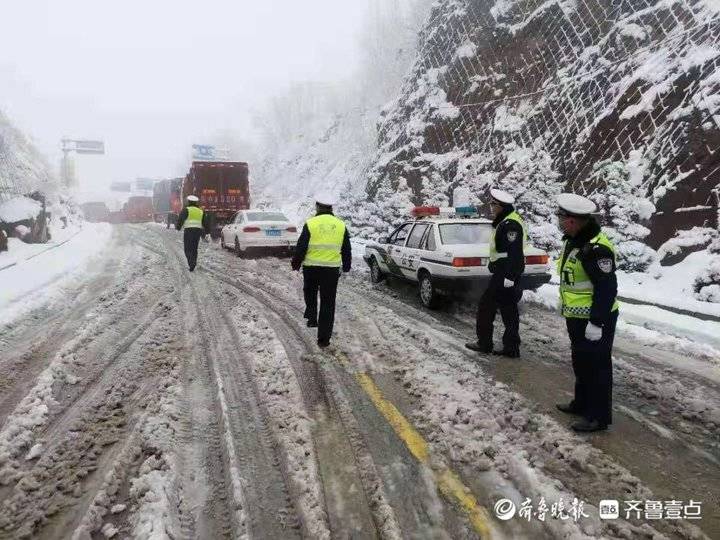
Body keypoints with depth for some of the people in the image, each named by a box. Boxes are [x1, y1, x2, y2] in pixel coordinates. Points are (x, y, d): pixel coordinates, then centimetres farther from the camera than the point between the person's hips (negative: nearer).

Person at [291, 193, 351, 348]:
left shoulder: (310, 224, -6)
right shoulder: (341, 225, 4)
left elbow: (301, 247, -5)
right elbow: (346, 250, 11)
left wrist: (295, 264, 9)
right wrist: (346, 266, 25)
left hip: (311, 267, -1)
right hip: (332, 269, 2)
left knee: (310, 293, 28)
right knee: (328, 304, 7)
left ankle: (312, 318, 18)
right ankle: (323, 338, 9)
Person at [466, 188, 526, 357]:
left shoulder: (510, 224, -17)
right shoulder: (504, 221, 18)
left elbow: (514, 253, -23)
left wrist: (509, 277, -25)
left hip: (505, 273, -11)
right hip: (503, 273, 11)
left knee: (486, 305, -2)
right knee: (508, 309, 11)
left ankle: (484, 342, 8)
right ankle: (511, 347, 16)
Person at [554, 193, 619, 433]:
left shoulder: (596, 248, -24)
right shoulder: (574, 241, 8)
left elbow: (607, 288, -24)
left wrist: (596, 322, -24)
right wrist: (568, 310, 23)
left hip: (594, 319, -10)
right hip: (577, 317, 10)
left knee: (597, 366, 2)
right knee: (580, 363, 21)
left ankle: (599, 416, 14)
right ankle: (582, 403, 37)